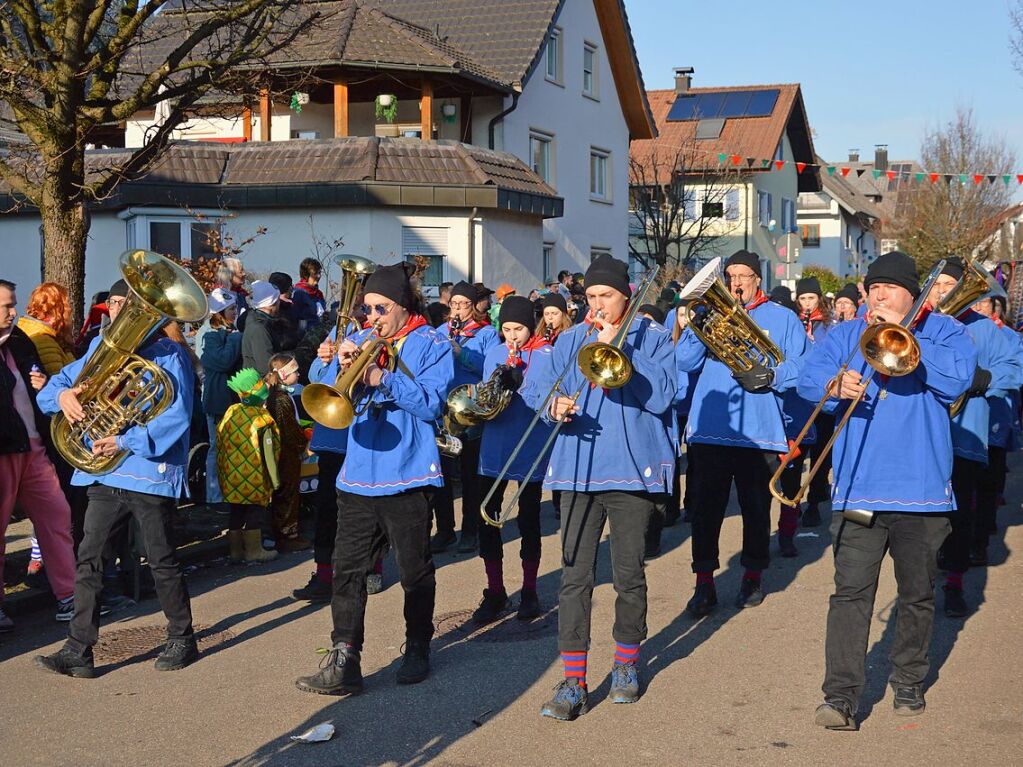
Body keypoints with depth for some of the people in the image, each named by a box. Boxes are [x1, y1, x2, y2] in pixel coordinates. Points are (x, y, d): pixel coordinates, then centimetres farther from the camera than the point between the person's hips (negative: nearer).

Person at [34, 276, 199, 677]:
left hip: (150, 470, -6)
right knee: (88, 557, 2)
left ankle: (182, 639, 21)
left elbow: (176, 416, -15)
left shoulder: (168, 354, -6)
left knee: (161, 560, 4)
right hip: (103, 469, 6)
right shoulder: (100, 347, 12)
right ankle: (78, 650, 6)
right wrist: (62, 394, -14)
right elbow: (61, 381, 11)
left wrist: (127, 442, -23)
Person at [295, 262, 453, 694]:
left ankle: (417, 650, 25)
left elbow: (432, 403, -13)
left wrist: (381, 377, -20)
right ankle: (344, 661, 3)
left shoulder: (432, 345, -1)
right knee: (347, 570, 0)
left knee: (415, 572, 8)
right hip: (358, 475, 4)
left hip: (407, 476, -4)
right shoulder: (361, 341, 12)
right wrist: (344, 367, -10)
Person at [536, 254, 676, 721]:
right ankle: (573, 683, 0)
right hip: (578, 468, 2)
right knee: (574, 575, -3)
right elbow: (543, 391, 7)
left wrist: (617, 349, -14)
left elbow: (660, 396, -11)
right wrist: (555, 406, -16)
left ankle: (626, 665, 28)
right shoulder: (570, 341, 12)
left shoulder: (652, 337, 3)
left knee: (629, 575, 8)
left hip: (632, 470, -2)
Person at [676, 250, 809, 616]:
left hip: (760, 431, -1)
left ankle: (753, 576, 23)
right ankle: (704, 582, 5)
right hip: (709, 427, 1)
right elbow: (684, 360, 2)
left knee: (756, 508, 7)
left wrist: (770, 375, -18)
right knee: (706, 506, -2)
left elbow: (799, 367, 0)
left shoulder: (782, 318, 10)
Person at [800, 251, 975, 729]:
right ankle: (841, 697, -8)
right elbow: (808, 379, -1)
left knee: (917, 594, 12)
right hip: (857, 488, 0)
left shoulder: (943, 330, 7)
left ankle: (908, 682, 29)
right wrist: (834, 386, -23)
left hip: (921, 489, 0)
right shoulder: (845, 334, 13)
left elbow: (956, 379, -12)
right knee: (850, 591, -7)